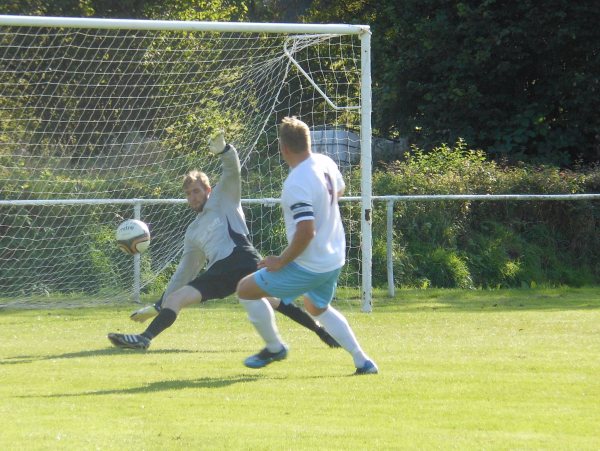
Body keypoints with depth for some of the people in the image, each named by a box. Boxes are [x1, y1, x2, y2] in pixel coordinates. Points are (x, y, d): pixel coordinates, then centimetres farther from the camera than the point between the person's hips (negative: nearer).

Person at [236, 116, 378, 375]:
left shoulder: (296, 184, -27)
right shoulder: (325, 163, -1)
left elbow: (306, 231, -31)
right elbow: (339, 190, 21)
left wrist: (281, 261, -18)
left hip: (309, 266, -9)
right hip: (335, 259, 9)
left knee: (246, 289, 5)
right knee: (318, 308, 33)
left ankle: (275, 348, 20)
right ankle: (363, 363, 25)